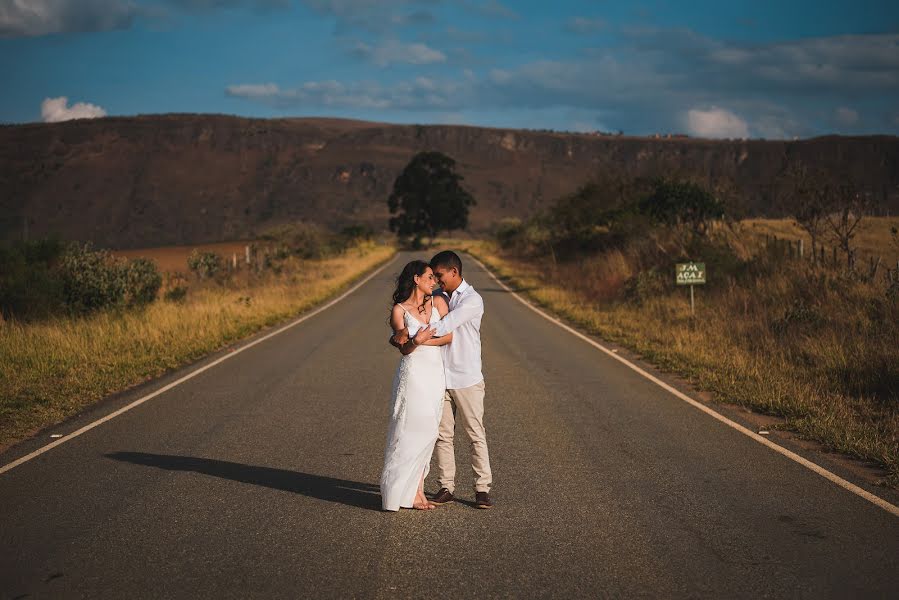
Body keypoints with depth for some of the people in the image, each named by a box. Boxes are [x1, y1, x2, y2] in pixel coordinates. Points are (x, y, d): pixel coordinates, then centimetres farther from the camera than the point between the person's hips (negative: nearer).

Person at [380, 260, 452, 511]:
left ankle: (417, 488, 13)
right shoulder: (399, 310, -2)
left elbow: (449, 336, -1)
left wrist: (422, 341, -11)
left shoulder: (438, 302, 7)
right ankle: (406, 492, 2)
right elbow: (404, 348, -4)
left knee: (427, 432, 6)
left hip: (436, 373, 4)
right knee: (411, 431, -5)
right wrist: (415, 341, -25)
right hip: (413, 373, -4)